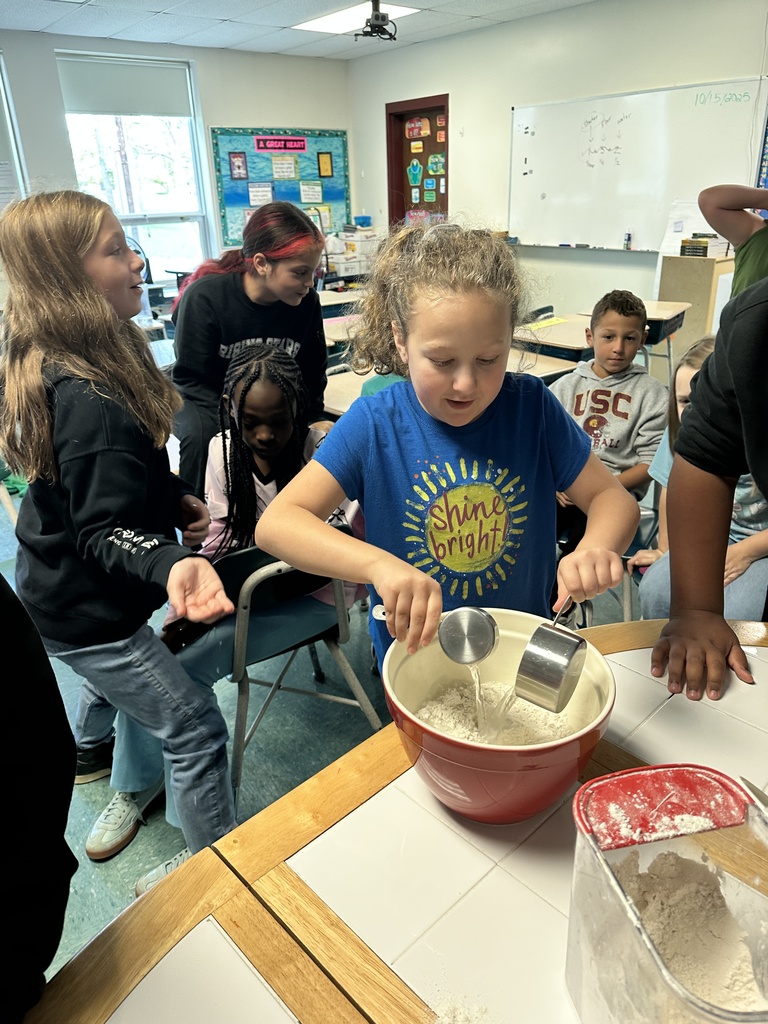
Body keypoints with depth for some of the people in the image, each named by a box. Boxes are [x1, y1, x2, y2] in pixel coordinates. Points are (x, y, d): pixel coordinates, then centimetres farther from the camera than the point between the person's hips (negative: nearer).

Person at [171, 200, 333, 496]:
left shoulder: (307, 301, -14)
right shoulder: (204, 296, -25)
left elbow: (311, 373, 1)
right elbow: (192, 380, -20)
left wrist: (315, 418, -12)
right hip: (205, 399, -3)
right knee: (199, 435, -33)